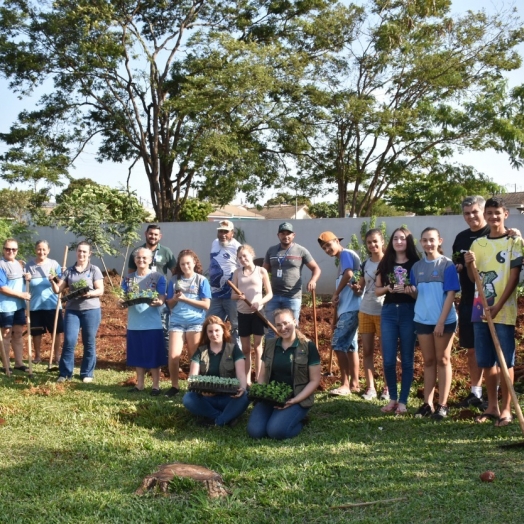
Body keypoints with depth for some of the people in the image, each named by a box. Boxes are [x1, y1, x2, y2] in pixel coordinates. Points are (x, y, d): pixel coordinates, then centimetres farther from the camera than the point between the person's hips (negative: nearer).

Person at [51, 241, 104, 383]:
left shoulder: (94, 270, 1)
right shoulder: (69, 271, 9)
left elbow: (100, 291, -4)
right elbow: (58, 290, 5)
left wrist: (89, 293, -23)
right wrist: (52, 282, -15)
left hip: (91, 309, -2)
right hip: (72, 310, 2)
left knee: (89, 343, 4)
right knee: (69, 340, -5)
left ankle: (87, 374, 13)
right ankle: (65, 372, 6)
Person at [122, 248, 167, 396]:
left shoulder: (158, 277, -2)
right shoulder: (128, 279, 9)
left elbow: (161, 300, -8)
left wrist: (156, 302, -31)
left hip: (153, 324, -4)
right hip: (134, 324, 4)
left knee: (154, 356, 2)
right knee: (138, 355, 11)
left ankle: (156, 385, 11)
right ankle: (140, 384, 23)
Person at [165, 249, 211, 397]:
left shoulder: (201, 280, 0)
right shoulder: (174, 280, 7)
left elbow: (206, 305, -7)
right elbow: (169, 304, 11)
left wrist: (185, 298, -12)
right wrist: (175, 299, -12)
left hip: (195, 322, -2)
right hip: (177, 322, 2)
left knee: (194, 357, 5)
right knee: (173, 356, -7)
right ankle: (174, 386, 10)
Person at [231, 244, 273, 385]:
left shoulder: (261, 271, -2)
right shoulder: (237, 273, 4)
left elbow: (269, 294, -1)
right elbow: (232, 295, 5)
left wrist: (260, 303, -19)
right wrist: (238, 296, -18)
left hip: (257, 312, -2)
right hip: (243, 313, 2)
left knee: (257, 346, 4)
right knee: (245, 348, 8)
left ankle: (258, 378, 9)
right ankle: (247, 378, 15)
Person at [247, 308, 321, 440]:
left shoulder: (308, 347, -6)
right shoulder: (270, 345, 8)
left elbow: (314, 380, -6)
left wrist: (295, 400, -17)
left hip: (296, 400, -4)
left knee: (276, 431, -27)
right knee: (254, 431, -18)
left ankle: (299, 420, 5)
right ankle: (276, 415, 12)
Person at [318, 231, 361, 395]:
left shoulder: (346, 254, -9)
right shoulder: (343, 258, 21)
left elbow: (348, 274, -27)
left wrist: (335, 294, -14)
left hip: (351, 308, -10)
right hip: (347, 308, 10)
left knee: (338, 343, -9)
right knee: (349, 345, 12)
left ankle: (345, 384, -4)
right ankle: (354, 383, 18)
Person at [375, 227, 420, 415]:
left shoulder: (415, 263, 0)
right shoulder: (385, 264, 9)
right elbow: (377, 291, 11)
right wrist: (388, 288, -8)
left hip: (409, 312, -2)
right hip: (388, 312, 3)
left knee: (407, 359, 4)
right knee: (388, 360, 2)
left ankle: (403, 401, 13)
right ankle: (392, 398, 18)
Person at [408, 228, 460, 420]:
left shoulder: (447, 265, -7)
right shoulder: (417, 266, 7)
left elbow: (450, 294, -11)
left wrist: (441, 321, -16)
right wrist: (412, 291, -12)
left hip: (444, 320, -4)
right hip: (422, 320, 4)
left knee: (443, 360, 4)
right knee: (428, 361, 10)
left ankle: (442, 404, 10)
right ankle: (427, 403, 15)